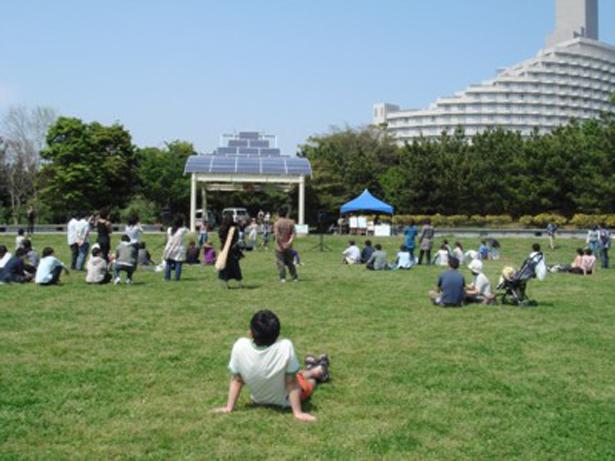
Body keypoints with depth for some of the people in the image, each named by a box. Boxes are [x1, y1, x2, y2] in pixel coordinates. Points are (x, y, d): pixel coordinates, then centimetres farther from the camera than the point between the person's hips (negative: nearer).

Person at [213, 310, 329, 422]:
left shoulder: (240, 346, -31)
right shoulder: (285, 347, -37)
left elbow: (236, 380, -18)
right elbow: (292, 383, -27)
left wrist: (229, 408, -6)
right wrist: (298, 413, -16)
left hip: (259, 400, 3)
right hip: (285, 401, -3)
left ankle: (310, 370, 59)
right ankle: (319, 370, 59)